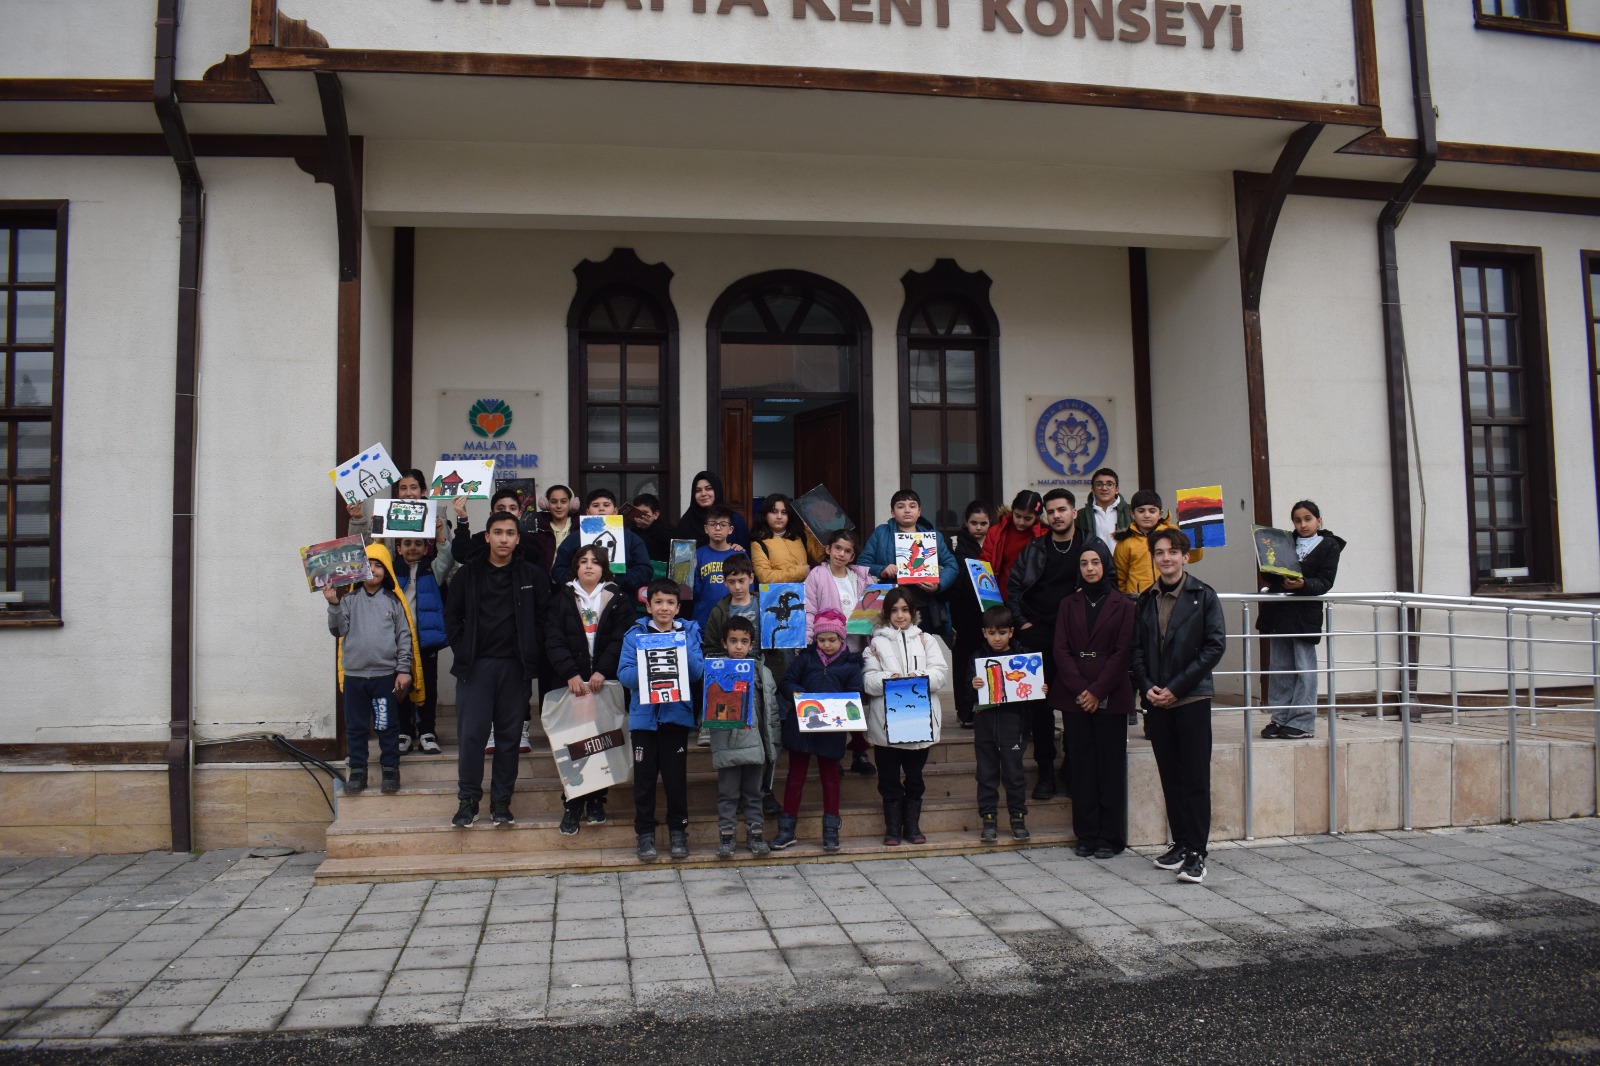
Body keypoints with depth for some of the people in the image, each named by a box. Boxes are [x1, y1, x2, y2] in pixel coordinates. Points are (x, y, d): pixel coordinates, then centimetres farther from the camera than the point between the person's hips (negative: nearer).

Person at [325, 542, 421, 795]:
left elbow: (405, 637, 2)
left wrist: (404, 670, -2)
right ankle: (357, 771, 18)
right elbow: (338, 630, -3)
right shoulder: (349, 599, 4)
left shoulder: (394, 601, 2)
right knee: (355, 727, 8)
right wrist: (333, 605, -17)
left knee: (388, 726, 6)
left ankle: (390, 770, 17)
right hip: (354, 674, 1)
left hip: (386, 675, -1)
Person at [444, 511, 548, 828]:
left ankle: (501, 800, 14)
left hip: (515, 667, 0)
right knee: (471, 733, -3)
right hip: (476, 666, 0)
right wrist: (462, 652, -1)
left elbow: (543, 619, 5)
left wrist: (532, 657, -2)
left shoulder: (533, 576, 4)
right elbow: (452, 616, 8)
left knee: (509, 736, 5)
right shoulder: (467, 574, 5)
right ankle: (468, 800, 8)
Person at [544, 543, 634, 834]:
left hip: (606, 681, 0)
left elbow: (620, 640, -3)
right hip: (571, 682, 0)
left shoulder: (618, 599, 6)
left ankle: (596, 800, 14)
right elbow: (554, 640, -1)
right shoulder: (563, 598, 8)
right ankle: (573, 804, 6)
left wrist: (602, 671, -16)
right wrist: (570, 674, -14)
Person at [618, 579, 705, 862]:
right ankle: (645, 833, 17)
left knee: (676, 776, 6)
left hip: (677, 714, 0)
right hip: (644, 714, 0)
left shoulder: (689, 632, 4)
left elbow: (698, 672, -5)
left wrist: (682, 651, -20)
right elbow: (624, 674, -6)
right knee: (644, 777, 5)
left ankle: (678, 831, 20)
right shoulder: (636, 634, 1)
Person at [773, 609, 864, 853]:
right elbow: (787, 684, 3)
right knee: (796, 776, 8)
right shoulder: (806, 658, 5)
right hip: (800, 725, 1)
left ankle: (831, 830, 19)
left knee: (830, 777, 10)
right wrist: (799, 696, -16)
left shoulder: (850, 663, 2)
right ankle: (787, 829, 14)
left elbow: (855, 696, -2)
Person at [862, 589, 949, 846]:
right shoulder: (877, 643, 4)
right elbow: (868, 679, -4)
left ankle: (912, 825, 23)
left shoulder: (926, 640, 10)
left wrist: (919, 678, -17)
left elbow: (940, 672, 0)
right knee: (889, 778, 6)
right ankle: (892, 828, 16)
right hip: (885, 721, -1)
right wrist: (888, 680, -23)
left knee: (915, 776, 11)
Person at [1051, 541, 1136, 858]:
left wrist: (1098, 691, -11)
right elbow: (1061, 650, 3)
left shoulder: (1122, 605, 2)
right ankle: (1086, 835, 11)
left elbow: (1124, 653, -4)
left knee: (1110, 766, 0)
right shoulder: (1069, 605, 11)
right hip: (1074, 696, 3)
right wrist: (1080, 689, -10)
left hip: (1111, 697, -2)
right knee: (1081, 765, 4)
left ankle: (1110, 837, 7)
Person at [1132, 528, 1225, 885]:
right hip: (1156, 701, 4)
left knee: (1195, 777, -4)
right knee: (1170, 776, 10)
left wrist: (1176, 687, -12)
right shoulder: (1146, 600, 11)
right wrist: (1146, 687, -5)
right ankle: (1180, 844, 19)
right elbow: (1137, 649, 12)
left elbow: (1215, 645, -8)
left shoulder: (1203, 596, -2)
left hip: (1192, 698, -4)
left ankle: (1196, 853, 0)